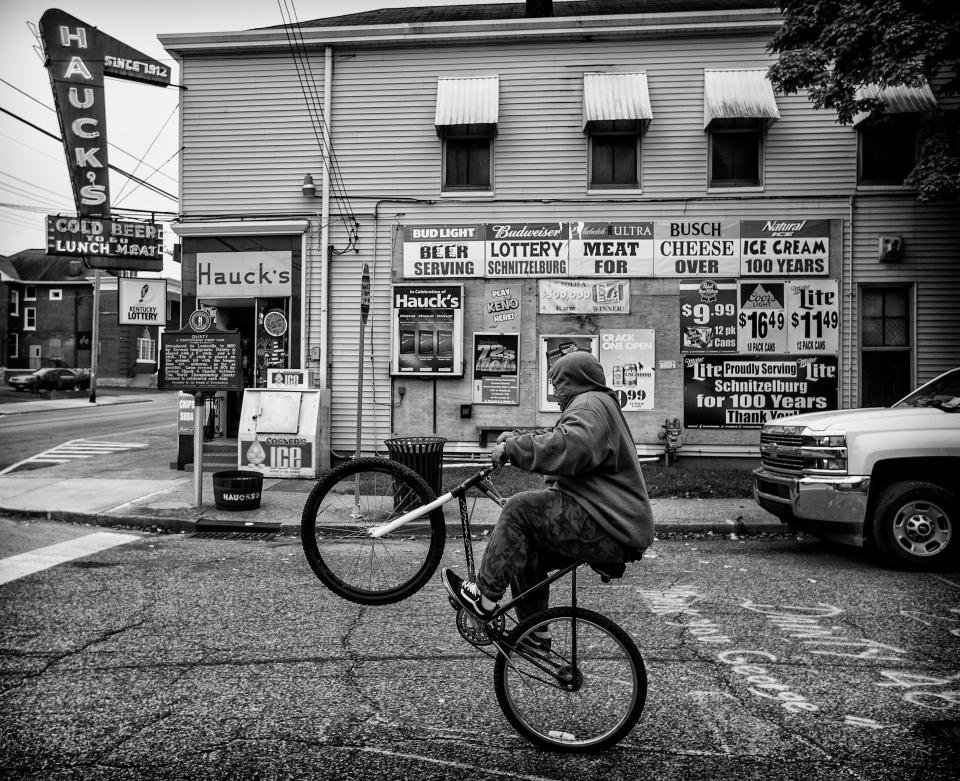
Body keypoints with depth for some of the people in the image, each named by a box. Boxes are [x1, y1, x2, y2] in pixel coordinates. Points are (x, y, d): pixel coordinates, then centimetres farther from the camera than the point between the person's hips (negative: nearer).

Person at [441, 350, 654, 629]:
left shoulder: (591, 405, -10)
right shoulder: (598, 405, 26)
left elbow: (567, 448, -31)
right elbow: (556, 440, 25)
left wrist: (511, 448, -22)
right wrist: (518, 439, 9)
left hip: (611, 532, -11)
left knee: (520, 509, -17)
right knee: (526, 552, 11)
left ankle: (484, 599, -11)